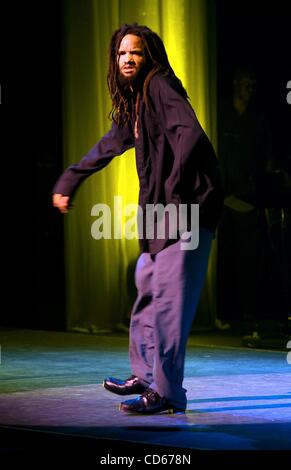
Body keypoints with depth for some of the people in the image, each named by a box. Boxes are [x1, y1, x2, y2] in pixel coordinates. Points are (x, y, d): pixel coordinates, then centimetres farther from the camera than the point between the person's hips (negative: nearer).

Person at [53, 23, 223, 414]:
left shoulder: (160, 87, -10)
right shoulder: (134, 103, 19)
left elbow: (190, 134, -24)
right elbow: (108, 147, 32)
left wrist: (173, 191, -27)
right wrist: (67, 183, 33)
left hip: (188, 207, -10)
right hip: (162, 209, 10)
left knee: (168, 297, -11)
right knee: (147, 289, 18)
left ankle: (166, 392, -8)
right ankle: (145, 376, 30)